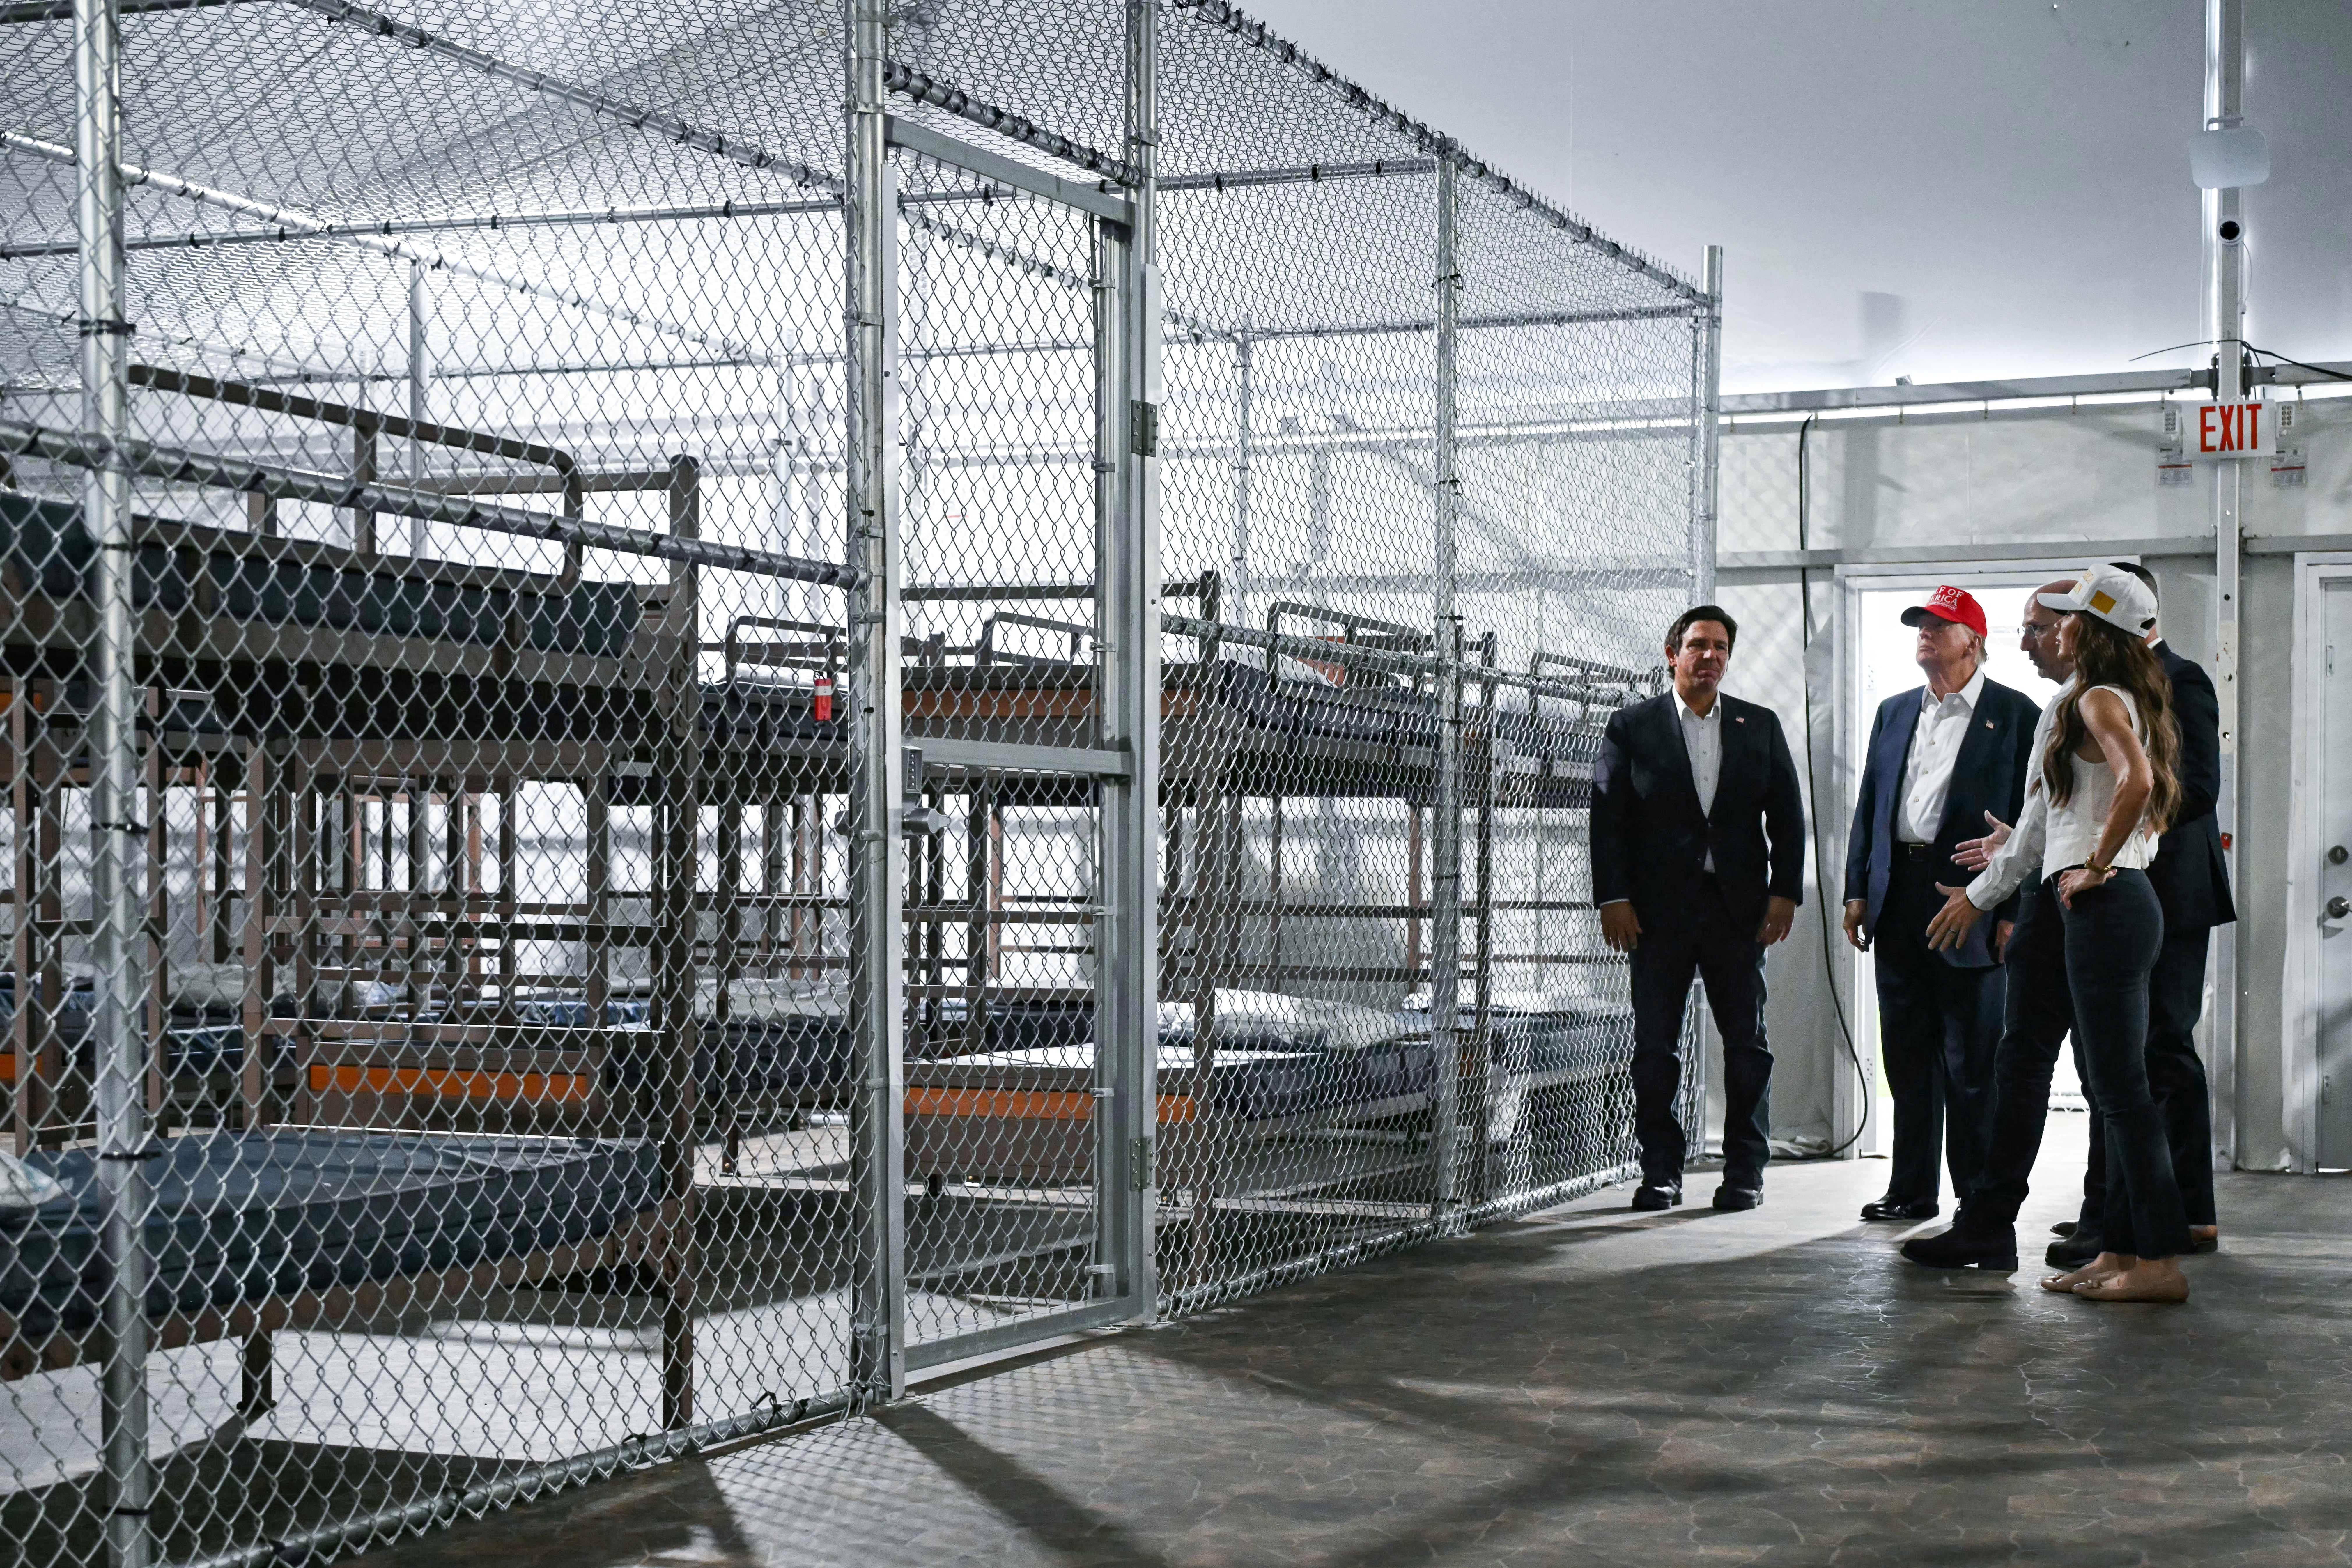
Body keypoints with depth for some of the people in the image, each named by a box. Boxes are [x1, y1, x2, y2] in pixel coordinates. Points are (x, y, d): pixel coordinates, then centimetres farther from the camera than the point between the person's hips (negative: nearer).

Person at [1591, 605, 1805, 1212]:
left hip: (1740, 907, 1)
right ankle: (1661, 1173, 8)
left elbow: (1787, 816, 9)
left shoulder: (1760, 726, 11)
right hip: (1659, 908, -1)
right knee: (1655, 1045, 1)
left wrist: (1785, 892, -2)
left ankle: (1745, 1172, 11)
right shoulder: (1632, 726, 5)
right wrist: (1612, 898, -8)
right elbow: (1608, 816, 0)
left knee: (1747, 1043, 3)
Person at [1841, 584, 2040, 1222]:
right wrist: (1857, 890, 8)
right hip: (1899, 904, 6)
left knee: (1972, 1063, -2)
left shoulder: (2014, 714, -1)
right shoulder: (1894, 712, 17)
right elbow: (1868, 806, 17)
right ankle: (1912, 1189, 17)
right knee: (1907, 1058, 10)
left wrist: (2013, 912, -11)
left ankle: (1980, 1194, 7)